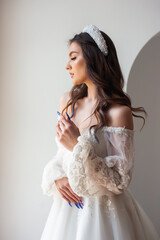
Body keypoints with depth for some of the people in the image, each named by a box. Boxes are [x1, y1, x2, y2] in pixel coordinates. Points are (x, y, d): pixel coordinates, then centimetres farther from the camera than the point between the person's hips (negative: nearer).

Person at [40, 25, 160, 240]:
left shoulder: (119, 112, -18)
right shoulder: (67, 101, 2)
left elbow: (120, 182, -18)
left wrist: (79, 146, -25)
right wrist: (56, 177, -9)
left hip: (102, 210, -5)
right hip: (68, 204, 6)